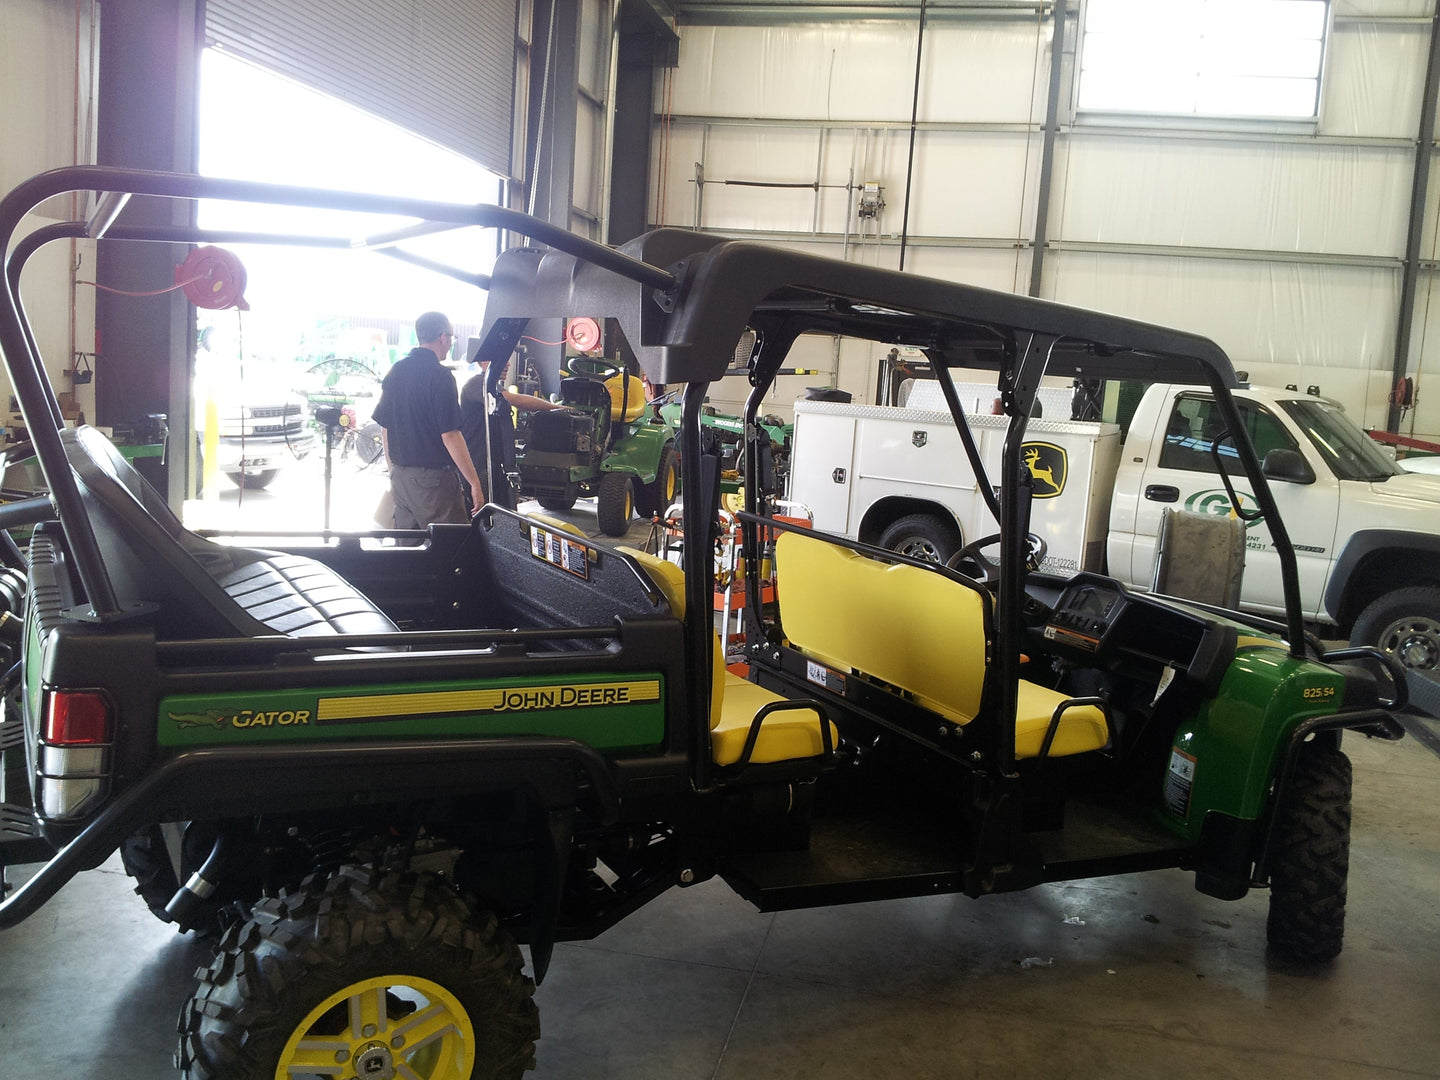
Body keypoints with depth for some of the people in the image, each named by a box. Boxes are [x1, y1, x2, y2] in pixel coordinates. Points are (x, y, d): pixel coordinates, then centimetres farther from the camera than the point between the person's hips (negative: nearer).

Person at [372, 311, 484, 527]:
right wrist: (475, 483, -13)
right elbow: (450, 435, -17)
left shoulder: (395, 372, 10)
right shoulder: (439, 376, -13)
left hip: (400, 477, 8)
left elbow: (384, 428, 15)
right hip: (433, 477, -8)